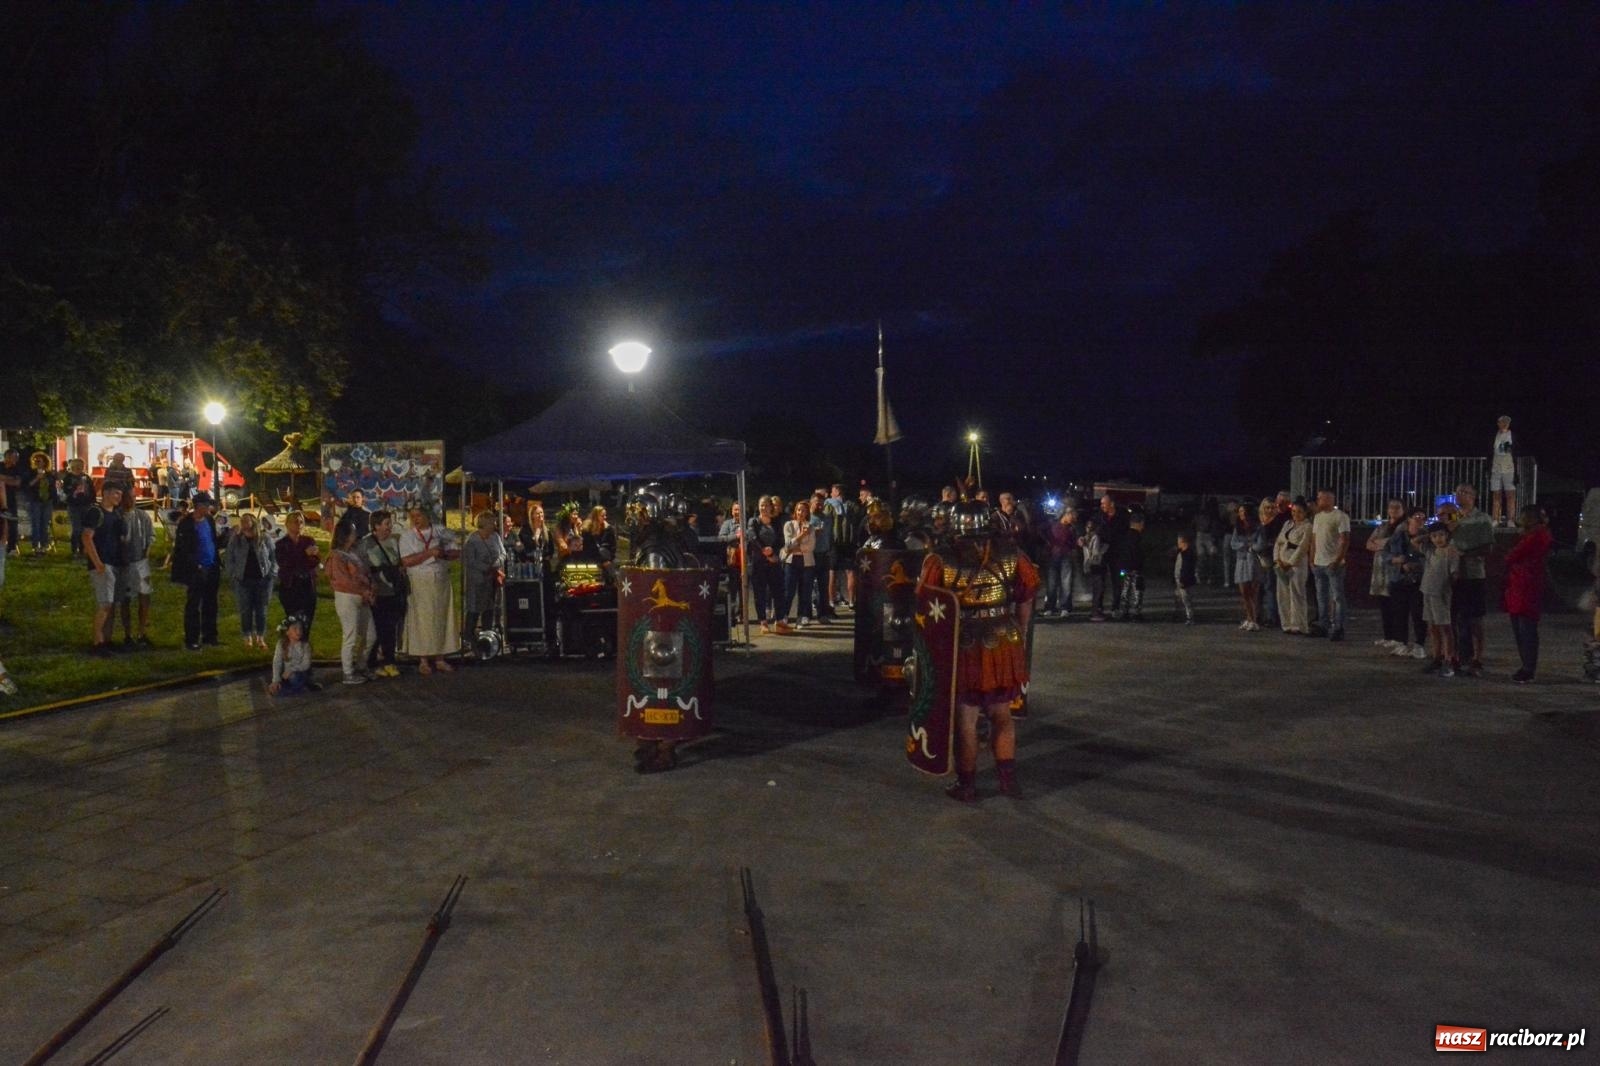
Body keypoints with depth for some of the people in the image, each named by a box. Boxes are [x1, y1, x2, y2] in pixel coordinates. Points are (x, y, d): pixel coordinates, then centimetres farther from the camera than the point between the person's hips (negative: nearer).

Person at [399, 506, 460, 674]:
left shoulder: (440, 532, 9)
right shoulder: (407, 536, -1)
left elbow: (455, 552, 8)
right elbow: (407, 560, -13)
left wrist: (444, 554, -12)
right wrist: (430, 553, -19)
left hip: (441, 582, 3)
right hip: (419, 583, -3)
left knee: (442, 618, 4)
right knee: (422, 620, -3)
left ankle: (439, 658, 11)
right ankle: (423, 660, 3)